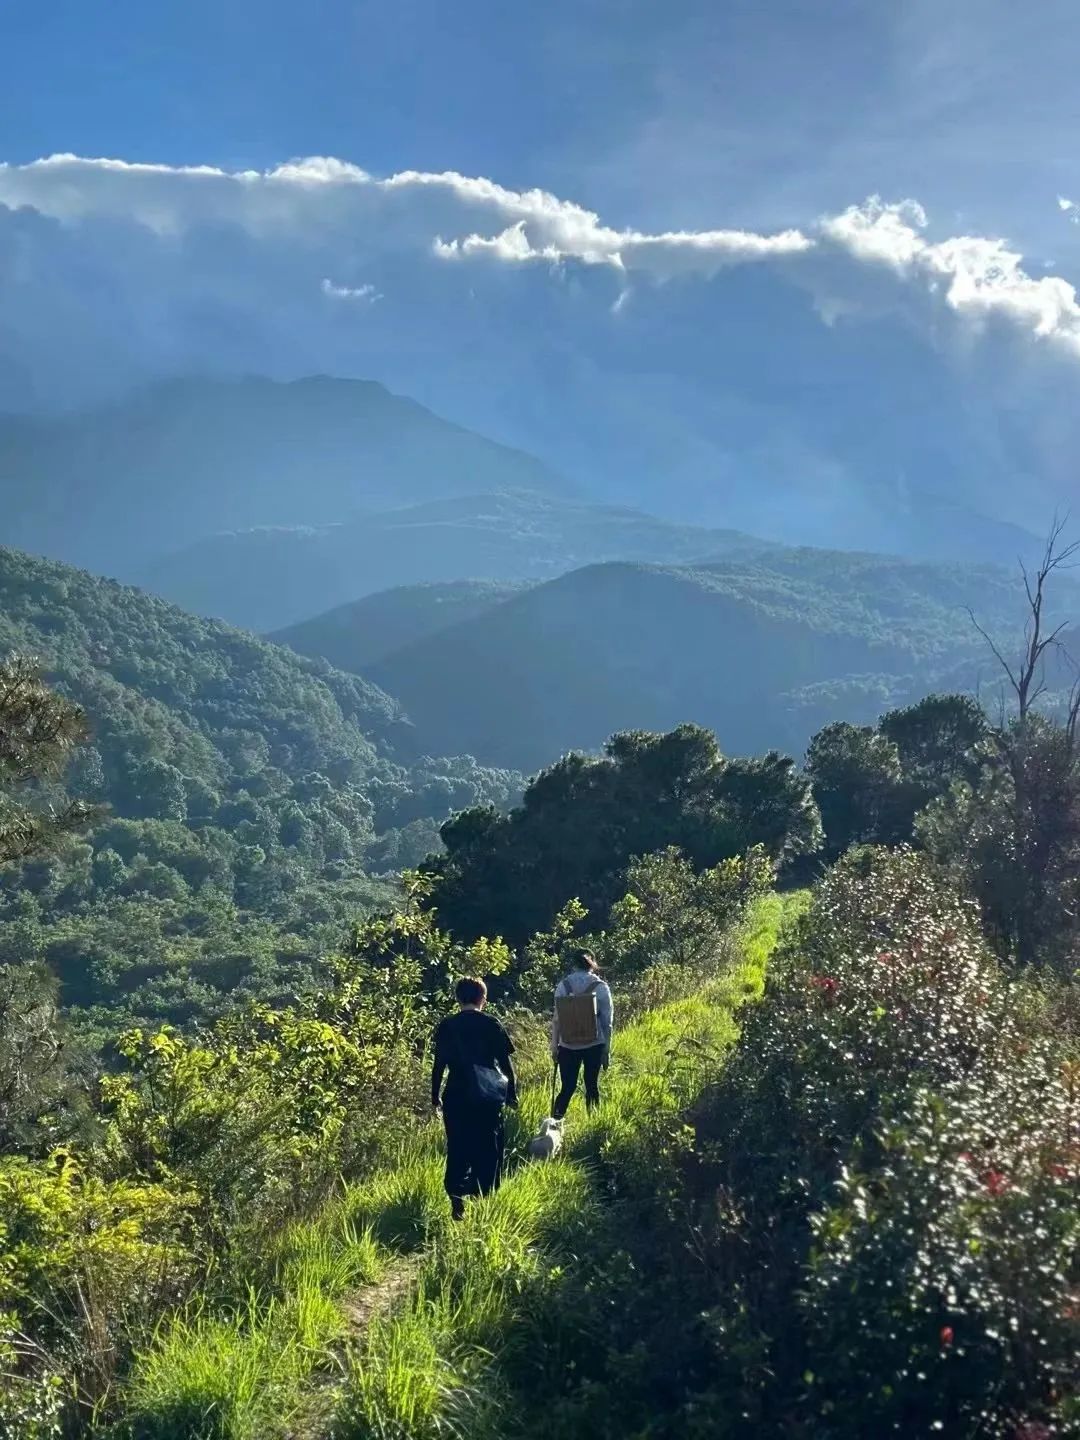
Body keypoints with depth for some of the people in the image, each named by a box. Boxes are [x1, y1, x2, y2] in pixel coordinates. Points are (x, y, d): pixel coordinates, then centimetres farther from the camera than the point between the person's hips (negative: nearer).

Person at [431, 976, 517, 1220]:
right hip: (489, 1097, 0)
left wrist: (435, 1097, 9)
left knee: (458, 1149, 7)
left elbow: (439, 1065, 0)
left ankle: (457, 1201, -4)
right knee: (488, 1149, 13)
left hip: (457, 1098, 0)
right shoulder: (491, 1024, -2)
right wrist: (512, 1092, 9)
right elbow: (506, 1062, -1)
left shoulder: (446, 1026, 0)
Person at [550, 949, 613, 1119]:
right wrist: (607, 1049, 6)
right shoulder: (600, 987, -3)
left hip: (568, 1046, 1)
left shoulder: (563, 985, -1)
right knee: (592, 1085, 11)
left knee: (568, 1088, 5)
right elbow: (607, 1021, -1)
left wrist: (554, 1045, 9)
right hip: (594, 1045, -1)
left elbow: (556, 1019, 1)